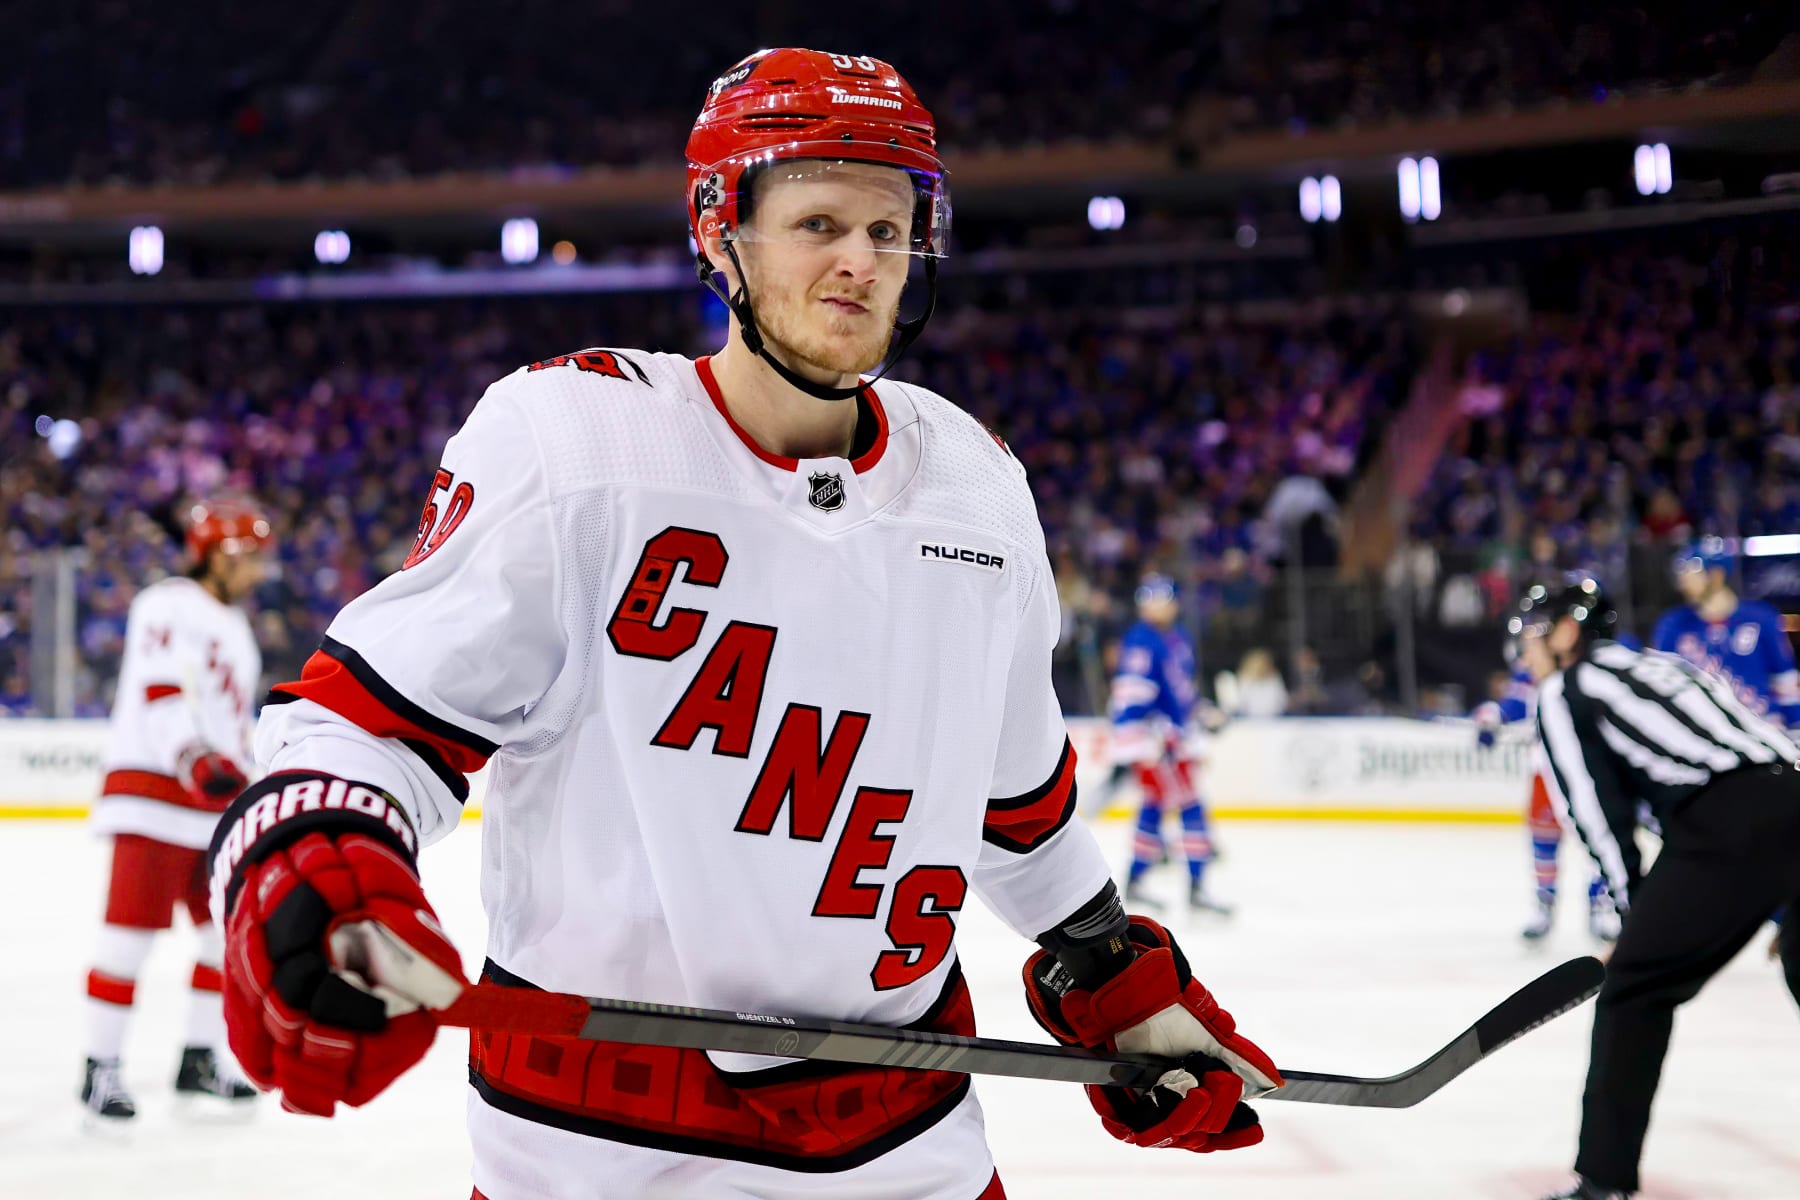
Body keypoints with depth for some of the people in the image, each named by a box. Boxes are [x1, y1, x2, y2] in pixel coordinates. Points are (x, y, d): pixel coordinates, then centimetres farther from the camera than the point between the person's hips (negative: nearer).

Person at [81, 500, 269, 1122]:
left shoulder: (234, 625, 20)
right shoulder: (169, 606, -10)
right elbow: (160, 693, -24)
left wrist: (238, 777, 26)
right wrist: (195, 758, -38)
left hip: (215, 796, 9)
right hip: (153, 791, -9)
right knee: (132, 929, -10)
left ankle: (200, 1059, 19)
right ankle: (100, 1067, -3)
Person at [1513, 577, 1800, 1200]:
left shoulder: (1563, 693, 13)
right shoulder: (1667, 663, 33)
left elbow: (1599, 811, 4)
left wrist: (1637, 910, 13)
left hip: (1730, 824, -7)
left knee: (1635, 988, 5)